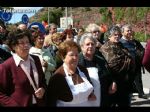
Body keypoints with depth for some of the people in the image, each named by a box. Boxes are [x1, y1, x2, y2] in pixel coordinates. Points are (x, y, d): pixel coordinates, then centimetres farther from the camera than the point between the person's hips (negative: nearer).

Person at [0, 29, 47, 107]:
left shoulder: (35, 59, 1)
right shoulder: (6, 66, -15)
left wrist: (43, 89, -6)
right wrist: (14, 105, -19)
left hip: (39, 104, 5)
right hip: (21, 104, -5)